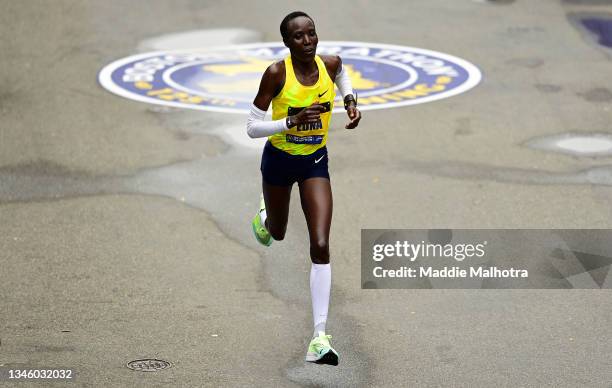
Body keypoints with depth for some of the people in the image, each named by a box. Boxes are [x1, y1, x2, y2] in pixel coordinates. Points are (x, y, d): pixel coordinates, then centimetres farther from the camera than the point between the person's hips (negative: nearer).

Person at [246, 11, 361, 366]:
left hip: (315, 162, 1)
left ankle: (320, 337, -12)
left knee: (321, 246, -13)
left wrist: (351, 101, 0)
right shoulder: (277, 73, -22)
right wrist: (291, 121, -32)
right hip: (279, 161, -1)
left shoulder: (330, 64, -12)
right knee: (277, 234, 23)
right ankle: (264, 215, 65)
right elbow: (253, 127, -19)